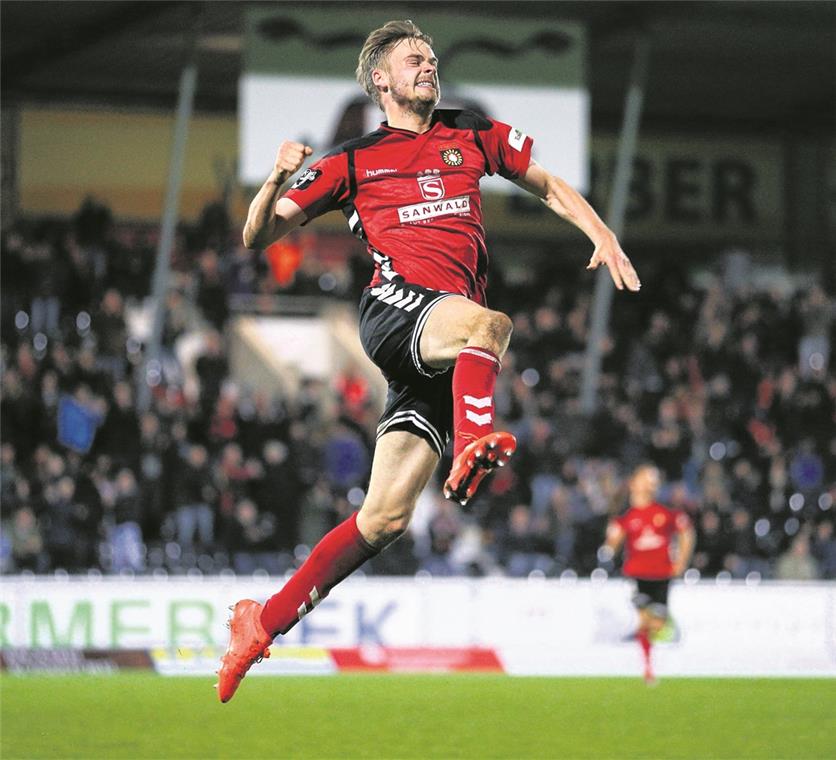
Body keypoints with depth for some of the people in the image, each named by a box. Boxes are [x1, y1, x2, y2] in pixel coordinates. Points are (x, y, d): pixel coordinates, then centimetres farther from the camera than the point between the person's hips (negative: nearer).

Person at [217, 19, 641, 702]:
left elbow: (549, 186, 31)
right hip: (393, 305, -2)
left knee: (385, 518, -7)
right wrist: (278, 177, -4)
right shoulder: (353, 161, 16)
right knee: (485, 323, -38)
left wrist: (603, 237, 13)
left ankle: (263, 624, 0)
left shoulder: (472, 135, 23)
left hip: (445, 350, 2)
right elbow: (259, 236, 16)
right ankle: (474, 446, -59)